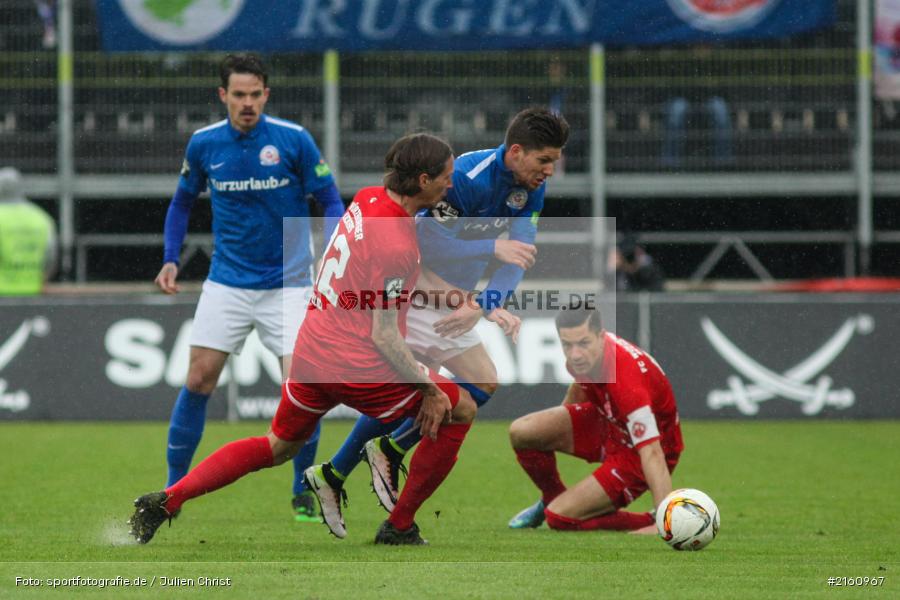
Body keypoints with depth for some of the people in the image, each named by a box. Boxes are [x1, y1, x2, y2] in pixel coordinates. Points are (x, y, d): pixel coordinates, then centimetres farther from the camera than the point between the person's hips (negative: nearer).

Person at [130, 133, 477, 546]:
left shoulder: (367, 199, 2)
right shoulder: (397, 247, -22)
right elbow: (384, 338, -19)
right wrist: (429, 390, -12)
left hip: (310, 352, 8)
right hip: (359, 365, -8)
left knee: (279, 446, 26)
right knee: (460, 410, 12)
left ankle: (168, 500, 16)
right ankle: (399, 527, 17)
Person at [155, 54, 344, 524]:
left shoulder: (294, 140, -10)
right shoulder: (204, 144, -1)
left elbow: (329, 201, -3)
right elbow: (183, 201, 15)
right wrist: (171, 259, 4)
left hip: (287, 284, -2)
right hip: (227, 282, 2)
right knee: (198, 379, -4)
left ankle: (303, 493, 7)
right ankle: (173, 488, 8)